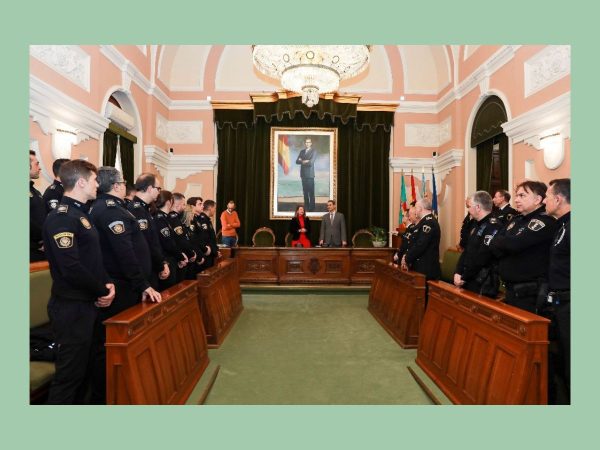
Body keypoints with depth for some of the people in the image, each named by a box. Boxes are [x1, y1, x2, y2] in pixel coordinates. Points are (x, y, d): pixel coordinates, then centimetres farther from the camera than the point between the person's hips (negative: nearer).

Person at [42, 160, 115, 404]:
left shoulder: (80, 213, 12)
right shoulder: (62, 217, -18)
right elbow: (71, 268, -25)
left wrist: (107, 283, -1)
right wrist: (102, 290, -13)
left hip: (87, 304, 9)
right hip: (72, 308, -9)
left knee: (85, 368, 20)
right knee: (69, 373, 4)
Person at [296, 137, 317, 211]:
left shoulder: (314, 151, -3)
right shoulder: (302, 151, 15)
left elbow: (311, 162, -15)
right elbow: (297, 161, 5)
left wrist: (302, 161, -2)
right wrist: (304, 161, -10)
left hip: (310, 174, -5)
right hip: (303, 174, 5)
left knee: (311, 192, -5)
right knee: (305, 191, 8)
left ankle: (311, 208, 0)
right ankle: (306, 207, 15)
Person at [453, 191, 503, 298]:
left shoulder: (494, 226, -18)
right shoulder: (478, 225, 13)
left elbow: (481, 258, -24)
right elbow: (466, 251, 11)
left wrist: (464, 277, -14)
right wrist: (457, 273, -1)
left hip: (483, 286, -8)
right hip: (469, 282, 8)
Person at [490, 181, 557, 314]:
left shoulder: (544, 222, -14)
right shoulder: (516, 220, 12)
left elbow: (514, 244, -27)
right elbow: (495, 246, 4)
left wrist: (500, 242, -7)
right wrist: (506, 245, -15)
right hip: (511, 289, 8)